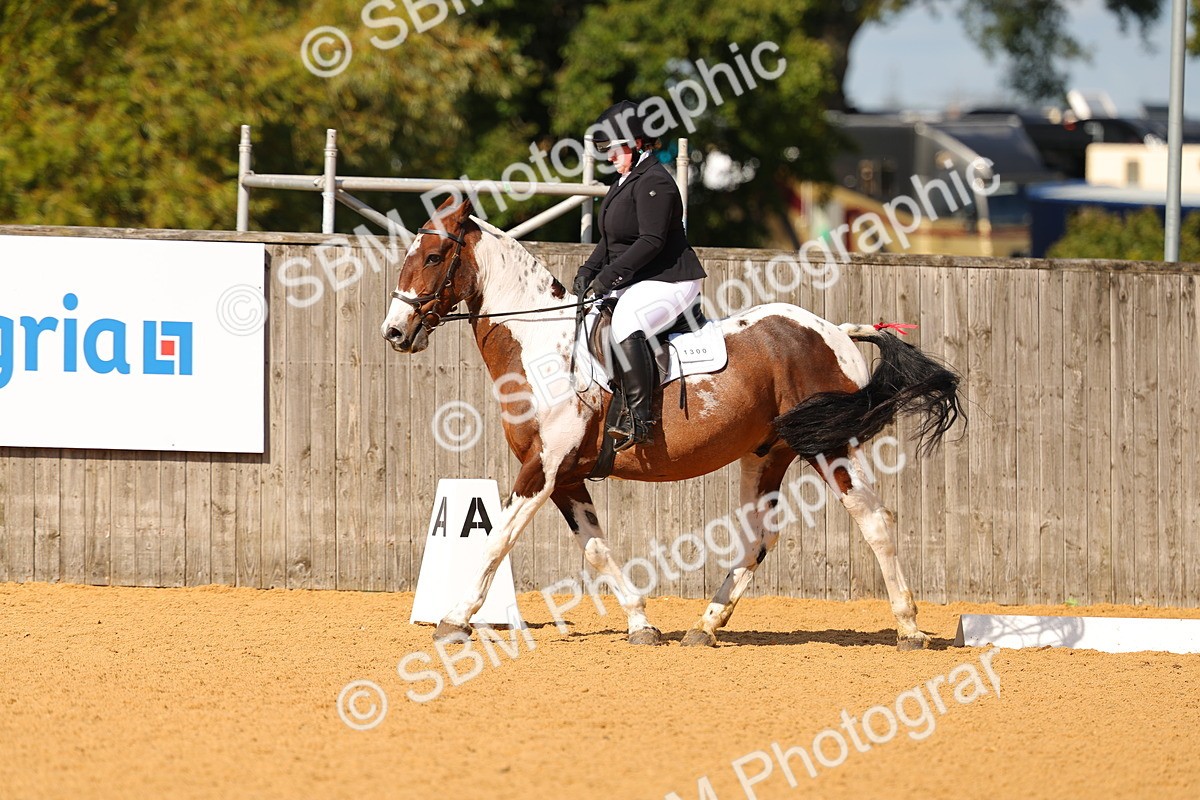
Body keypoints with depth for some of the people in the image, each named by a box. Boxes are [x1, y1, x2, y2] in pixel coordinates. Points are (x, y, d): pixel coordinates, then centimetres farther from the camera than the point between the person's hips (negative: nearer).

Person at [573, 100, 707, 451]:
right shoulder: (626, 181, 17)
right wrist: (588, 271, 5)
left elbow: (651, 241, -23)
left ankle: (638, 417, -37)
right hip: (635, 284, 12)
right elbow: (611, 240, 21)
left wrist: (610, 275, -24)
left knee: (625, 322, -35)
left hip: (668, 282, -12)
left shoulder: (654, 182, -15)